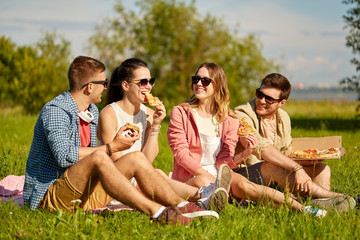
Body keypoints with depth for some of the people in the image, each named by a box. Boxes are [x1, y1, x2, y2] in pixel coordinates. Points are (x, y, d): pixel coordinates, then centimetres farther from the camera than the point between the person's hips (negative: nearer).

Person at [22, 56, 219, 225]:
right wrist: (111, 148, -19)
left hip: (83, 193, 9)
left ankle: (183, 207, -14)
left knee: (136, 159, -5)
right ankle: (156, 213, -39)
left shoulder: (92, 111, 15)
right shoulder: (54, 111, -14)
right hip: (48, 196, -9)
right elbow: (65, 156, -26)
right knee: (98, 157, -34)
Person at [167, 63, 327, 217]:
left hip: (218, 175, 2)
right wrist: (206, 175, -22)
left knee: (240, 183, -31)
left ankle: (300, 208, -34)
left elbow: (224, 161, 0)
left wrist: (243, 154, -21)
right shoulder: (180, 112, -1)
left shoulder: (228, 119, 7)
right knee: (202, 182, -38)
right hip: (188, 179, -2)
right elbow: (180, 153, -9)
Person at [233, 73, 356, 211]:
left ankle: (322, 202, -38)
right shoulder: (242, 114, -15)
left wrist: (310, 160, -7)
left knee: (322, 169, -5)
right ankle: (333, 197, -34)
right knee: (273, 166, -36)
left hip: (273, 181, 8)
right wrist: (296, 168, -37)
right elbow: (261, 148, -31)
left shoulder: (283, 118, 10)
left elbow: (285, 154, 15)